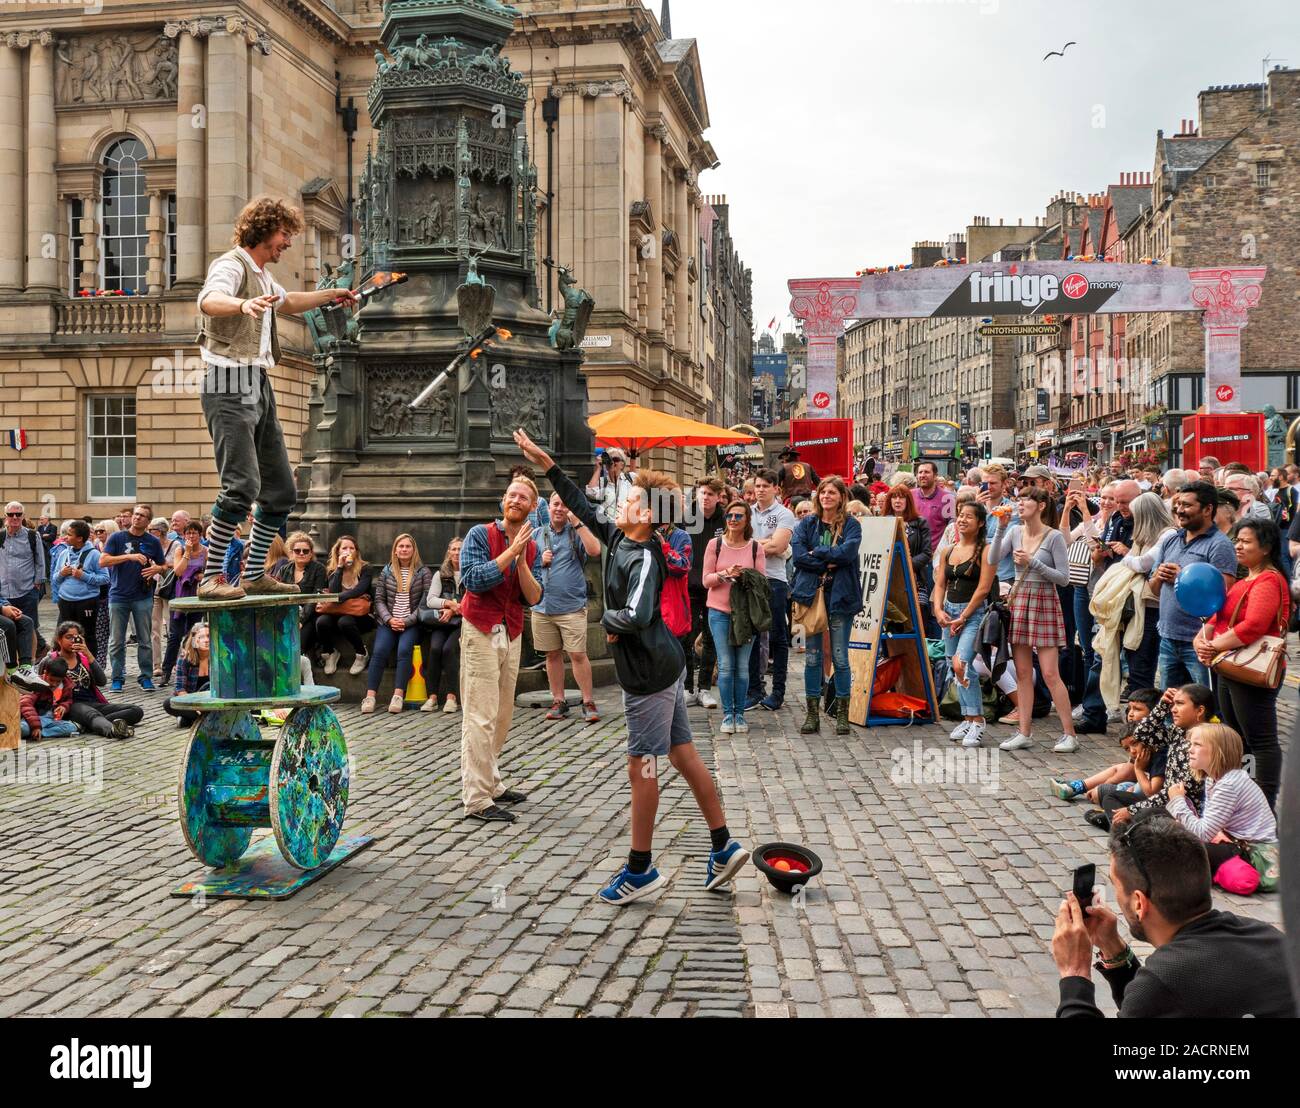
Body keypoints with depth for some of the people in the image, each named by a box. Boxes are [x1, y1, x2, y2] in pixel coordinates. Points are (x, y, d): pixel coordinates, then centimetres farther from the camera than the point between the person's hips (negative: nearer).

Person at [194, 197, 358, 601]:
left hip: (259, 387, 10)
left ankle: (255, 575, 18)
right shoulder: (232, 265, -7)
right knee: (242, 485, -21)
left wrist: (331, 293, 48)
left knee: (281, 491, 10)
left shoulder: (262, 274, 23)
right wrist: (243, 304, -50)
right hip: (230, 386, -10)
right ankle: (211, 578, -15)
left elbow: (287, 302, 46)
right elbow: (209, 300, -31)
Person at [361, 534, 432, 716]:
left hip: (412, 624, -2)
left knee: (404, 649, -30)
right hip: (388, 621, 2)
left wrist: (407, 621, -11)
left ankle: (398, 695, -33)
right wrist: (389, 619, -7)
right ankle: (370, 696, -29)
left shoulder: (423, 572, 6)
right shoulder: (386, 571, 14)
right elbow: (379, 600, 10)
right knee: (379, 651, -24)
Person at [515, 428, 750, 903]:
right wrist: (546, 464, 16)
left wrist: (607, 619, -13)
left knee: (640, 766, 0)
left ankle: (640, 869, 12)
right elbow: (584, 509, 16)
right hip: (665, 666, 9)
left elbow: (635, 616, -34)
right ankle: (723, 846, 20)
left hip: (649, 674, -9)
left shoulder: (644, 558, -20)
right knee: (683, 756, 13)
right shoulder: (620, 539, 6)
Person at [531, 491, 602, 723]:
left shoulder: (578, 531, 1)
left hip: (572, 606, -4)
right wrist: (540, 561, -3)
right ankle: (558, 702, 19)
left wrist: (577, 522, -19)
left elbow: (595, 551, -19)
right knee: (552, 655, 10)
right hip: (542, 606, 4)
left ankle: (588, 703, 2)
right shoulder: (538, 535, 11)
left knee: (578, 655, -6)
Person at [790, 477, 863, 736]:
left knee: (840, 657, 1)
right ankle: (812, 713, 12)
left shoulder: (851, 525, 2)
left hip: (839, 595, -2)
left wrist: (816, 553, -9)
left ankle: (842, 714, 12)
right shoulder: (807, 523, 9)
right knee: (812, 656, 5)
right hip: (811, 593, 2)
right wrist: (828, 562, -12)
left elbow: (848, 552, -15)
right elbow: (797, 553, -5)